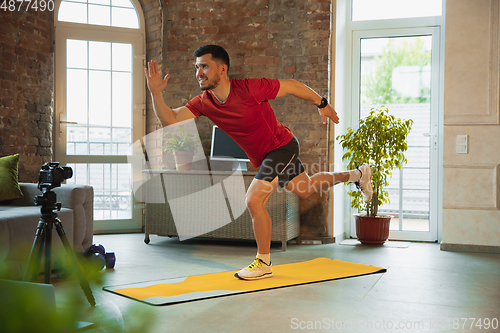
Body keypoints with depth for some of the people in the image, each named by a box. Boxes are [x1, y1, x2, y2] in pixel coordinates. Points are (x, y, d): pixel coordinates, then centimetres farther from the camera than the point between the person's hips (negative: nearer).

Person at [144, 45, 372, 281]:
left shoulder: (249, 88, -27)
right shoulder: (204, 103, -10)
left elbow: (291, 86, -14)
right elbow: (170, 120, -16)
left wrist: (321, 104, -4)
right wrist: (156, 93, -31)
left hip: (282, 146, -8)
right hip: (262, 156, 8)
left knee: (253, 201, -19)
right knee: (304, 190, 27)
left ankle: (264, 263, 2)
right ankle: (357, 175, 51)